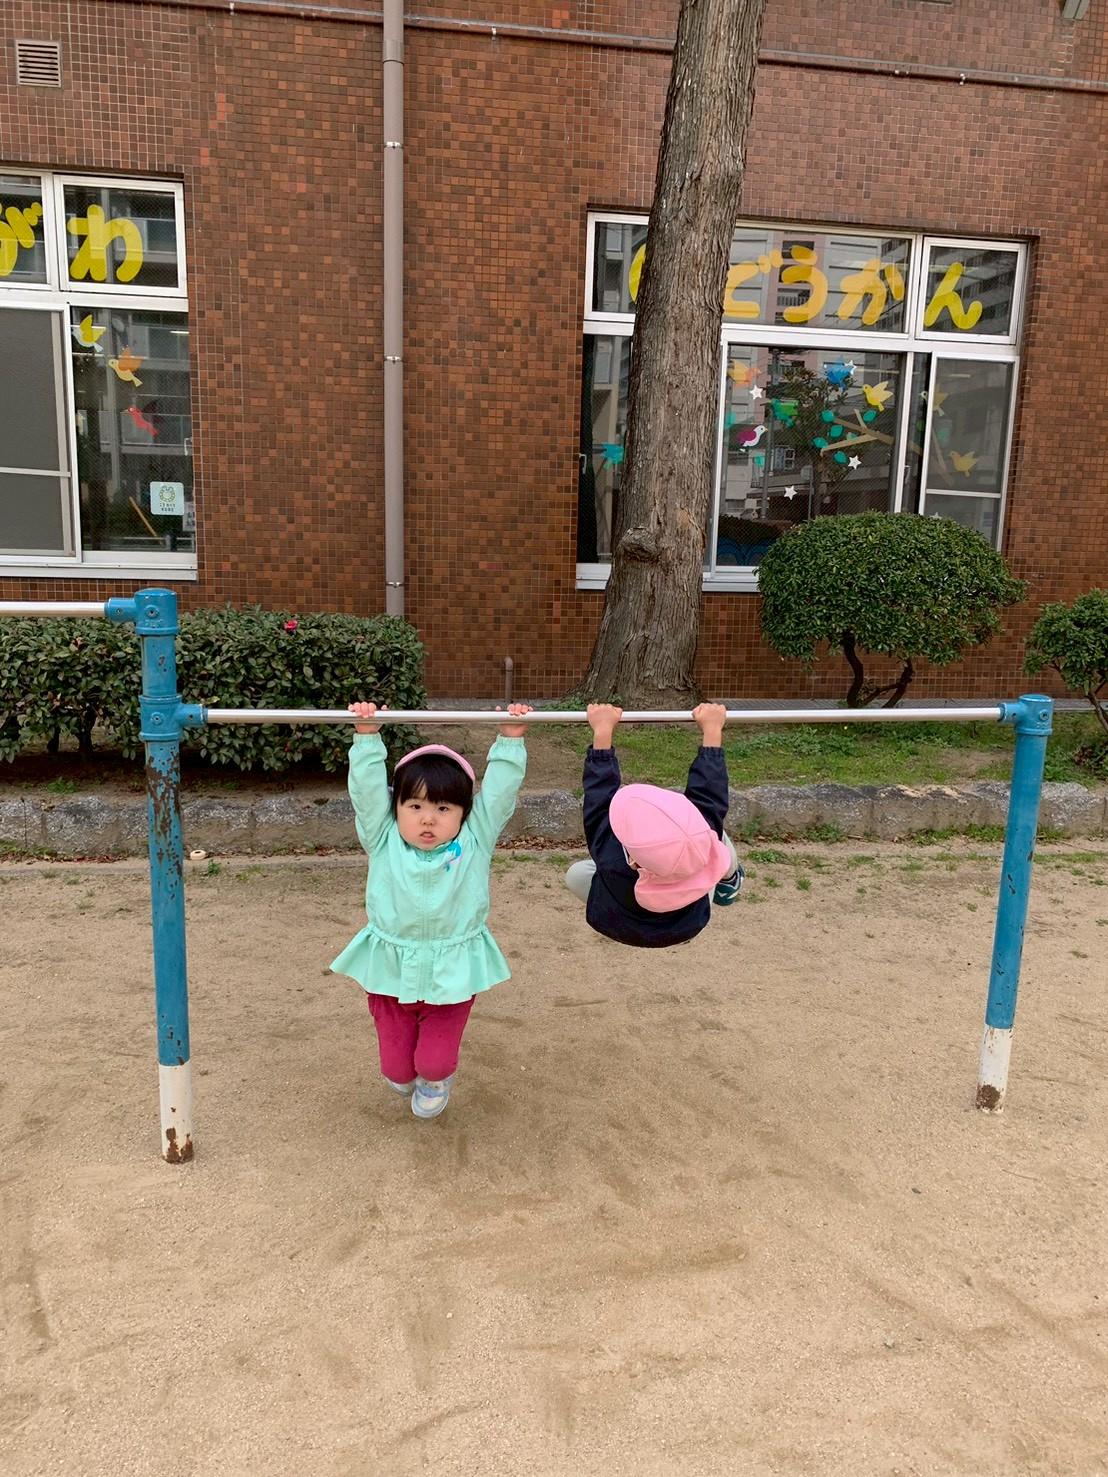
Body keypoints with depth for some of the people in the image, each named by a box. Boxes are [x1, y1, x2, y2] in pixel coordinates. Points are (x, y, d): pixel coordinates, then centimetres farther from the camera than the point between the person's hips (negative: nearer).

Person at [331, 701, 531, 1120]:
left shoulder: (474, 843, -9)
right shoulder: (384, 842, -8)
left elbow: (499, 790, -12)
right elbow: (367, 788, -13)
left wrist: (511, 738, -17)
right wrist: (367, 736, -19)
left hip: (452, 974, -1)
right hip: (391, 971, 1)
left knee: (435, 1062, 2)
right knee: (396, 1067, 12)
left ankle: (436, 1079, 40)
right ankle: (405, 1077, 50)